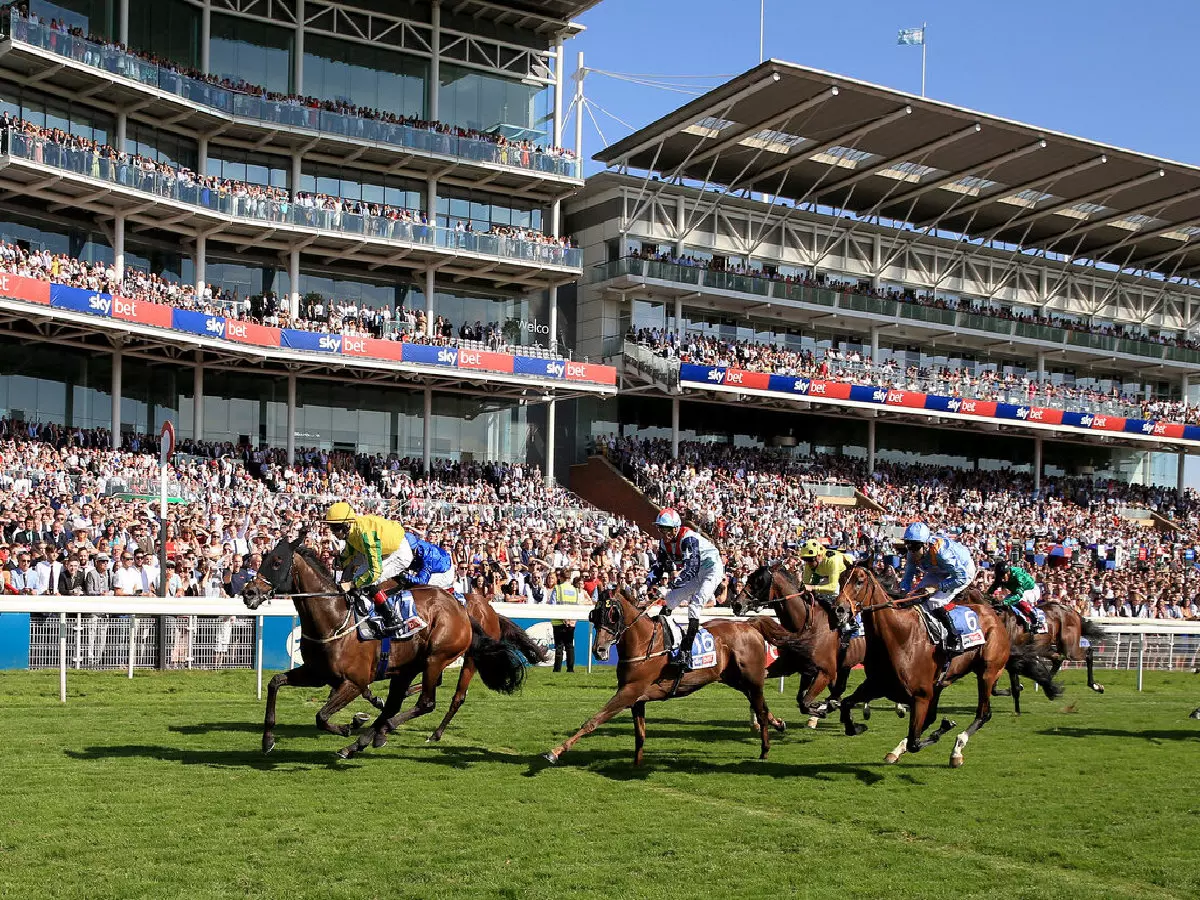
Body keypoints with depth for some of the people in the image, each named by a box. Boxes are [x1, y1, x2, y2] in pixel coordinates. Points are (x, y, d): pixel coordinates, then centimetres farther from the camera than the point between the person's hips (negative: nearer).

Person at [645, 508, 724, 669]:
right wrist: (648, 583, -11)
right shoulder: (665, 542, 1)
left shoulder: (689, 538, -26)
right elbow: (659, 565, 6)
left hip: (711, 568, -10)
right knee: (668, 600, 3)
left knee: (694, 605, -24)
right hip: (693, 575, 10)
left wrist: (677, 581, -49)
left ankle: (686, 650, -27)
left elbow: (691, 566, -36)